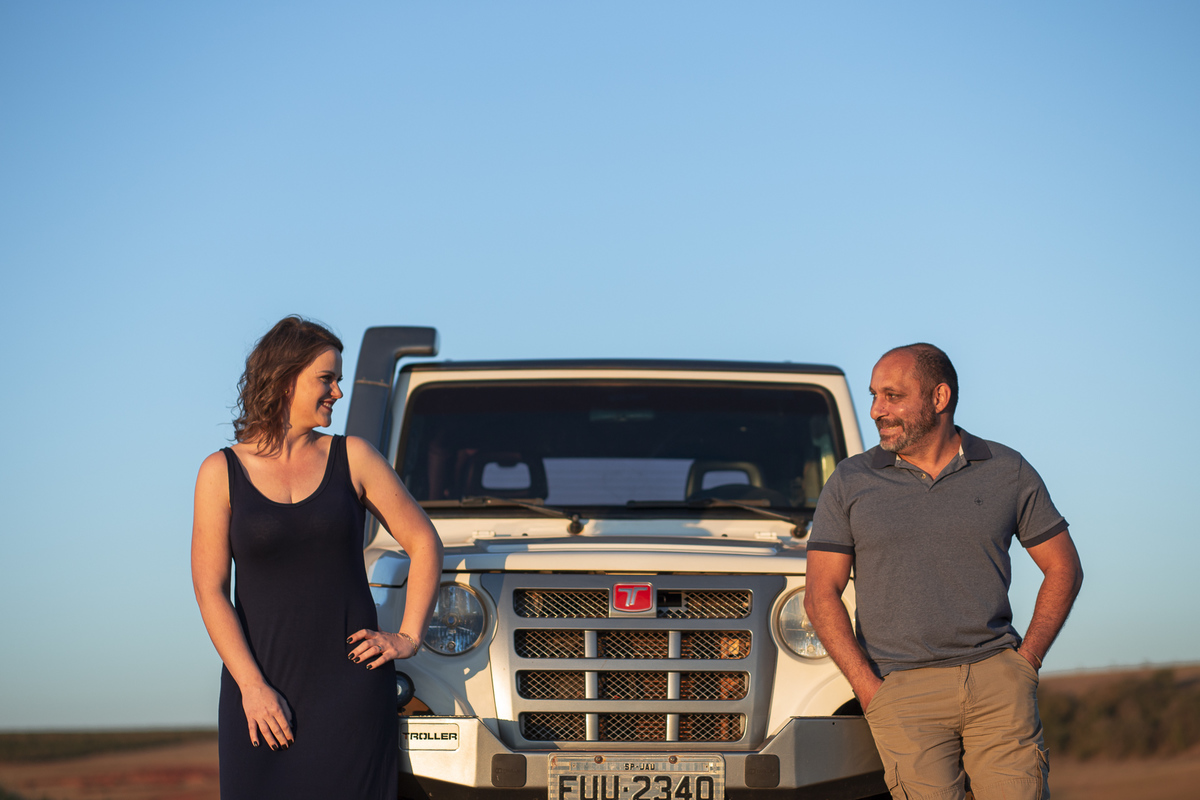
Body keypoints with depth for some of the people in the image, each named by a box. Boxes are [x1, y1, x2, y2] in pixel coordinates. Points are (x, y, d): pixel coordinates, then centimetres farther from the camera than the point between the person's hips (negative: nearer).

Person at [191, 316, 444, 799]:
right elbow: (210, 590, -3)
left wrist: (408, 637, 1)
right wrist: (252, 686, -11)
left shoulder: (351, 458, 5)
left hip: (350, 677, 0)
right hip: (259, 681, 0)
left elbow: (424, 543, 10)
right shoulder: (222, 473, 2)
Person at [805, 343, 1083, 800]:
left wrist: (1026, 660, 3)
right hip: (901, 690, 0)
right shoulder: (849, 483, 6)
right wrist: (868, 689, -6)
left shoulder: (1008, 472, 8)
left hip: (996, 681, 1)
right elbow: (821, 595, 3)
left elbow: (1063, 568, 14)